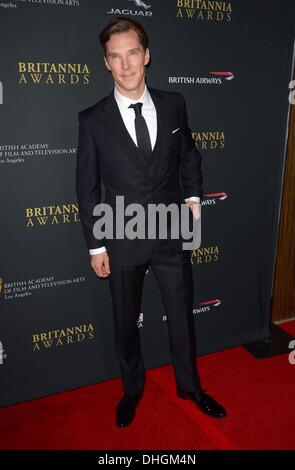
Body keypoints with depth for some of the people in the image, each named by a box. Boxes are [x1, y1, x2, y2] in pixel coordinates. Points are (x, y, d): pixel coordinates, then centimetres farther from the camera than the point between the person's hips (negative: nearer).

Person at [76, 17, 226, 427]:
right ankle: (132, 389, 43)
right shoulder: (93, 120, -8)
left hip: (172, 235, 2)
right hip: (123, 242, -1)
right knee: (126, 323, 16)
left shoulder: (173, 105, -1)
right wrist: (95, 246, -3)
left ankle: (189, 385, 42)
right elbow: (87, 188, -4)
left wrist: (193, 197, 1)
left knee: (182, 316, 16)